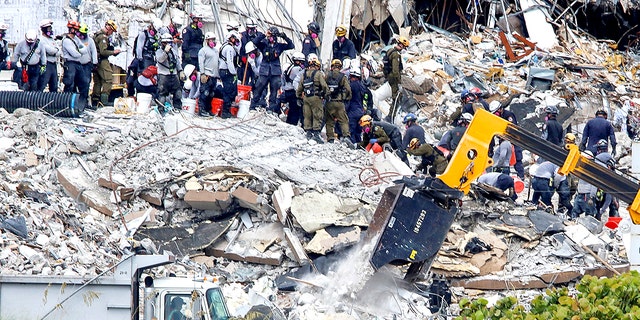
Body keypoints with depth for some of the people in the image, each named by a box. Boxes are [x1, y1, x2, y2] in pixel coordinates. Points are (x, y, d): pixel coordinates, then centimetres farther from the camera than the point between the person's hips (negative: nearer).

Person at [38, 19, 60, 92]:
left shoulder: (51, 39, 19)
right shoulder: (41, 39, -9)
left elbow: (60, 52, 11)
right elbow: (50, 50, -18)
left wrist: (55, 52, -9)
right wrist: (57, 50, 1)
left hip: (54, 64, 9)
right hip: (46, 64, -9)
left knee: (54, 86, 14)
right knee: (41, 86, -11)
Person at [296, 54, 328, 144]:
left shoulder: (304, 74, 9)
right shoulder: (318, 73, -9)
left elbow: (300, 86, 15)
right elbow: (324, 85, -12)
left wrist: (299, 95, 28)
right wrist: (326, 94, 4)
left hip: (306, 97, 6)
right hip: (315, 97, -6)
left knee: (307, 116, 11)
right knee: (317, 116, -2)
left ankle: (308, 132, 12)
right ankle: (316, 132, -6)